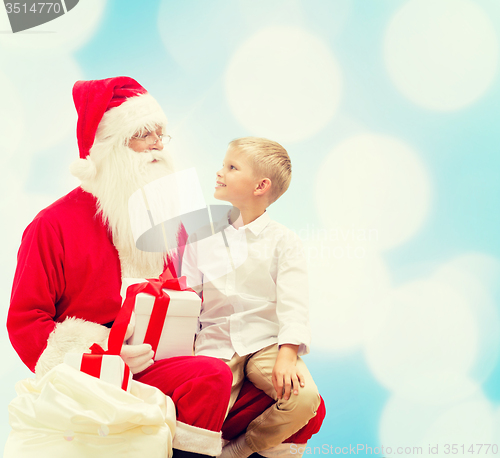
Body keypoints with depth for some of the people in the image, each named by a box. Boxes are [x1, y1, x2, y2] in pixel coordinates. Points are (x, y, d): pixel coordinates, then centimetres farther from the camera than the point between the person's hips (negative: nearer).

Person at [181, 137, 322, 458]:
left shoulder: (283, 242, 1)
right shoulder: (202, 237, 10)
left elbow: (292, 306, -7)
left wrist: (287, 354, -22)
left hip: (266, 343, -1)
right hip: (215, 344, 1)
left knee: (304, 398, -26)